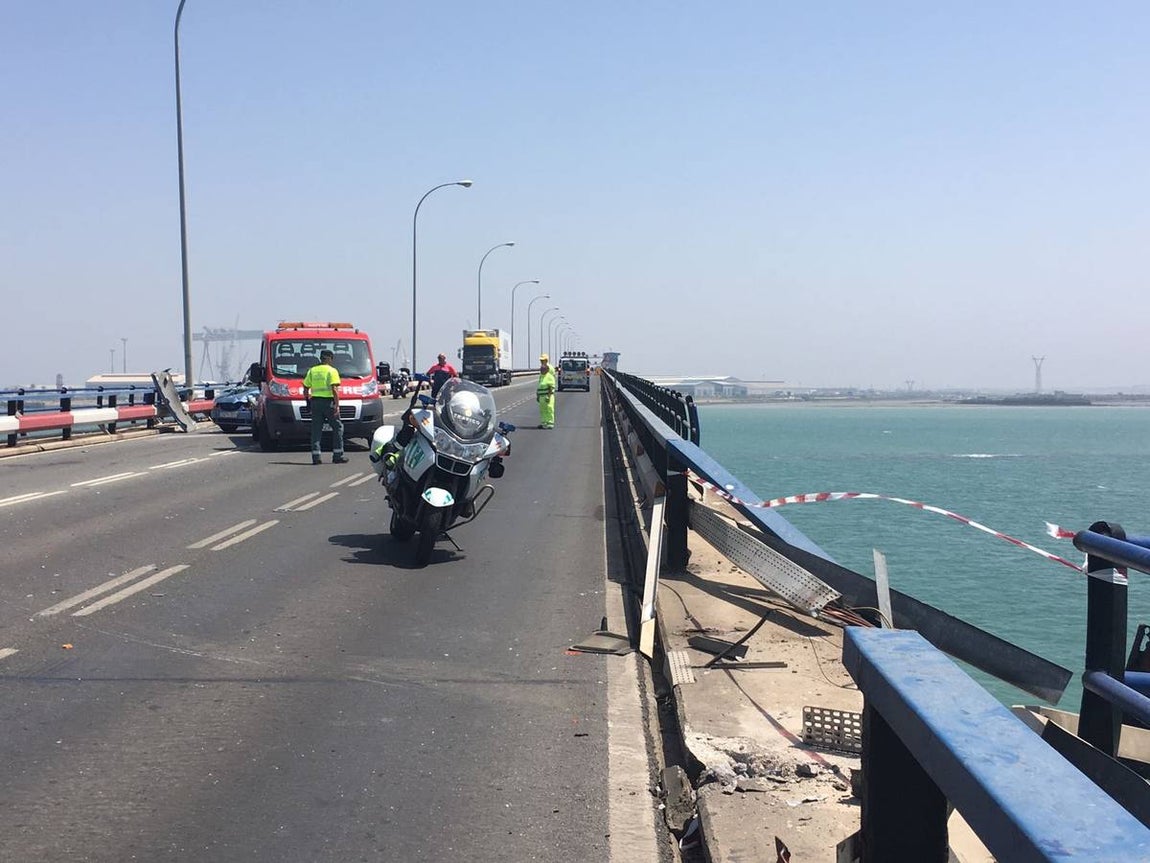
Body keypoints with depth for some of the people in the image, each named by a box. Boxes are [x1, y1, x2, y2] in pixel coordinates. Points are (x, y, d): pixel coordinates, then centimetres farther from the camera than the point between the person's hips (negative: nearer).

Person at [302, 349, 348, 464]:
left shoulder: (312, 370, 11)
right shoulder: (331, 371, -5)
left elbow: (306, 388, 11)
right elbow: (334, 389, -14)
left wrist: (307, 400, 21)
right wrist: (337, 405, -14)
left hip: (315, 401, 5)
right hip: (328, 402, -5)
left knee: (316, 430, 7)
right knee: (337, 427, 5)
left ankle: (315, 457, 3)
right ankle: (337, 456, 3)